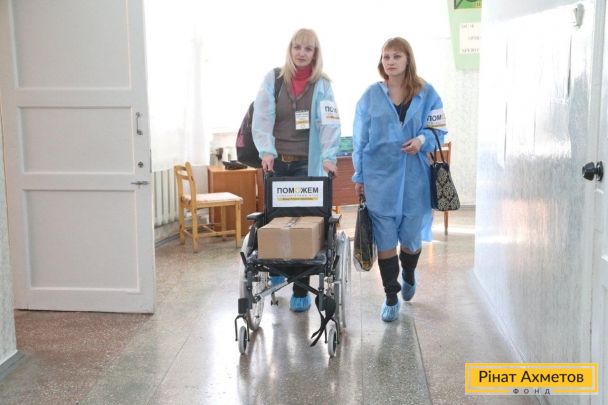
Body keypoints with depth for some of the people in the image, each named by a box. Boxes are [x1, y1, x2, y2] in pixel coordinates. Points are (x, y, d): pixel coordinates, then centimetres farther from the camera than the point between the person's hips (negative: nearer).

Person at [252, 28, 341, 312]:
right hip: (276, 161, 1)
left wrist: (328, 156, -22)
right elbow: (262, 118, -2)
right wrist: (266, 151, -16)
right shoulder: (273, 79, 4)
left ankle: (301, 291, 3)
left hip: (307, 163, -1)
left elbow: (330, 122, -8)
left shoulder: (322, 85, 3)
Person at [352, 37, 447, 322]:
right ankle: (391, 297, 19)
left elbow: (439, 131, 4)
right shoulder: (371, 96, 3)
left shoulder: (426, 94, 1)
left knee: (411, 239, 9)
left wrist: (422, 140, -18)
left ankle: (408, 276, 43)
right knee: (385, 241, 2)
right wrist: (359, 177, 5)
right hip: (379, 179, 0)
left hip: (414, 179, 0)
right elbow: (360, 139, 6)